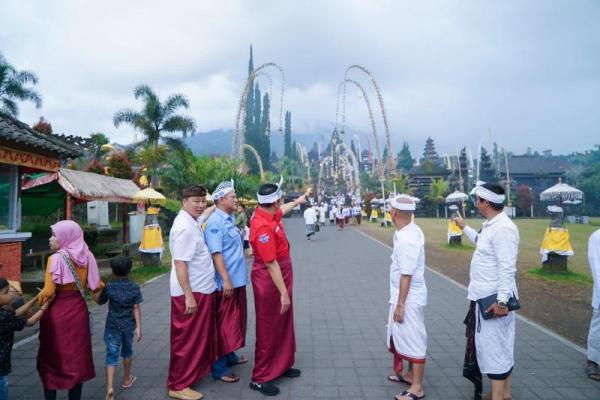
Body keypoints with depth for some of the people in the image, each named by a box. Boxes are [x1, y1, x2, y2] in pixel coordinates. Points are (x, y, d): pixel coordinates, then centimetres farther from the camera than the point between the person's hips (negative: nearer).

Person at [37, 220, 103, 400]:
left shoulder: (56, 258, -16)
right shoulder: (87, 256, -3)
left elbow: (48, 291, -18)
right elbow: (95, 285, 1)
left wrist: (40, 302, 2)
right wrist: (104, 284, 22)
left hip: (57, 313, -4)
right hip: (78, 310, 4)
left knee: (51, 359, 13)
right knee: (77, 357, 14)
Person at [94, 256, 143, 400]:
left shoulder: (108, 287, -9)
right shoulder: (134, 288, -8)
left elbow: (99, 302, 7)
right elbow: (136, 309, -9)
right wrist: (138, 327, -7)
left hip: (113, 326, -1)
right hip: (129, 325, 1)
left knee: (111, 355, 0)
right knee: (127, 351, 21)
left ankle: (110, 388, -14)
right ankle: (127, 379, 37)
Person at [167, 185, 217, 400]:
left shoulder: (193, 220, 7)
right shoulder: (184, 227, -22)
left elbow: (206, 212, 33)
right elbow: (180, 263, -26)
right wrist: (189, 296, -26)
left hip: (202, 290, 10)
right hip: (190, 293, -10)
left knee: (200, 336, 23)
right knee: (187, 340, 1)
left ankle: (198, 368, 40)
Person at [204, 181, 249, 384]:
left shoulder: (229, 219, 11)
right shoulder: (215, 222, -17)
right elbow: (216, 253, -23)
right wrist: (226, 279, -25)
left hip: (237, 280, 9)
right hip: (226, 282, -9)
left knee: (235, 319, 19)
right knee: (224, 322, 0)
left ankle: (230, 355, 34)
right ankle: (219, 367, 11)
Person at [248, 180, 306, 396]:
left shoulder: (270, 214, 0)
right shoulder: (263, 227, -30)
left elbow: (282, 210, 27)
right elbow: (271, 264, -29)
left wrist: (297, 201, 43)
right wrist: (283, 292, -25)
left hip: (281, 276, 10)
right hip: (270, 281, -10)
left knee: (284, 324, 20)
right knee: (269, 329, 2)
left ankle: (282, 365, 36)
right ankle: (260, 378, 16)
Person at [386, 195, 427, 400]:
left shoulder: (406, 240, -27)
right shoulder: (411, 230, 3)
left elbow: (406, 276, -25)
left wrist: (399, 305, -19)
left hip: (408, 298, -10)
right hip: (407, 296, 10)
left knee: (413, 340, 3)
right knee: (407, 338, 23)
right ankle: (411, 375, 40)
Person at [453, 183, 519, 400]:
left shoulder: (503, 228, -23)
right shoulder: (491, 225, 8)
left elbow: (507, 268, -26)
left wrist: (502, 300, -26)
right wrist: (464, 228, 37)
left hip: (494, 299, -10)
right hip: (485, 297, 10)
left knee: (494, 348, -1)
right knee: (501, 347, 20)